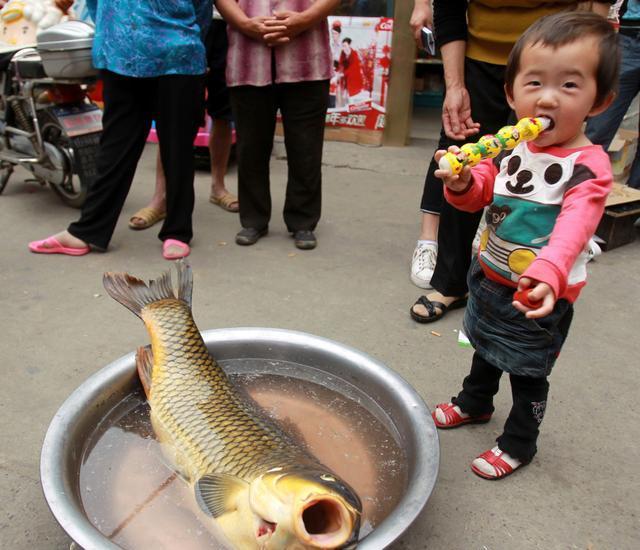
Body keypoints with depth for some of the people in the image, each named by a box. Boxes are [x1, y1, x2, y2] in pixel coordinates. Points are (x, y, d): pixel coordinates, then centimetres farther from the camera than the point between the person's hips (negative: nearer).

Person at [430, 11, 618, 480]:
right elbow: (482, 194, 4)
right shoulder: (510, 147, -5)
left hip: (538, 297, -6)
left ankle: (519, 444, 37)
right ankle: (474, 403, 55)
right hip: (490, 279, 6)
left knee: (528, 374, 12)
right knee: (486, 347, 28)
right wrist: (463, 183, -20)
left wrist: (547, 275, -55)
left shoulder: (589, 168, -22)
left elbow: (573, 229, -36)